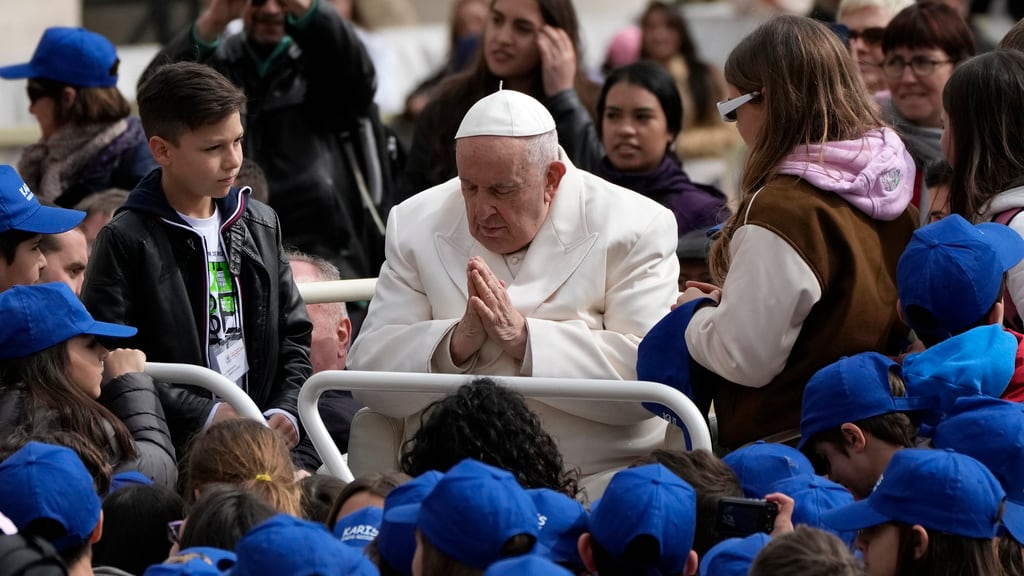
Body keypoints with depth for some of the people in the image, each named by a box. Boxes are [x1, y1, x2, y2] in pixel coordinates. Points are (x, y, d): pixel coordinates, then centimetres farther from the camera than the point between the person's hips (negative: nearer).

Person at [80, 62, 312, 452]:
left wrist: (285, 409, 1)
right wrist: (203, 415, -15)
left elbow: (294, 335, 20)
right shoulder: (126, 241, -3)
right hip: (173, 450, -5)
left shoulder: (262, 225, 17)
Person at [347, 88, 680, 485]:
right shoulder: (416, 226, 9)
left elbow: (649, 377, -11)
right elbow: (366, 377, 3)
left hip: (595, 482, -2)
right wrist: (457, 343, -14)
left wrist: (524, 338, -16)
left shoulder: (637, 230, 0)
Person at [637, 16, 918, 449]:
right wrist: (731, 302, 15)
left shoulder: (783, 209, -20)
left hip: (784, 437, -8)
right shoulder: (894, 184, 4)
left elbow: (745, 359, -19)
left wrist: (697, 313, 1)